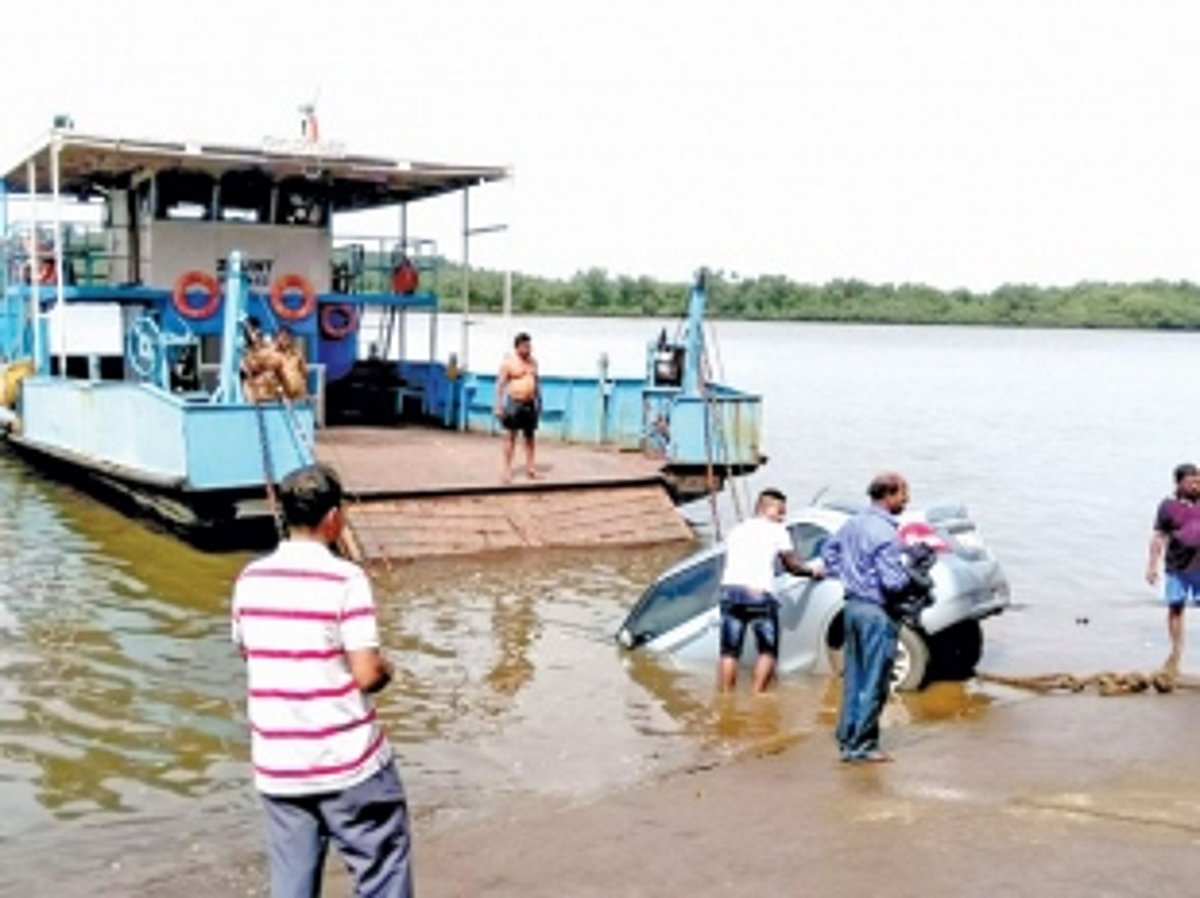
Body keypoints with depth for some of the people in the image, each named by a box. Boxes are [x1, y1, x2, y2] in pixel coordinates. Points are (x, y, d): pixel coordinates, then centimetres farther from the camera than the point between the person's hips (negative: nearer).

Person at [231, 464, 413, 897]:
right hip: (347, 763, -5)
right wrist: (386, 669, 4)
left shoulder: (250, 579, 1)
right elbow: (366, 675, -17)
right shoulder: (345, 580, -15)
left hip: (276, 766, 5)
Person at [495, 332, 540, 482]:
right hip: (513, 403, -5)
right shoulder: (508, 362, -7)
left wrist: (539, 401, 14)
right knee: (510, 436, -3)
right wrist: (498, 406, -14)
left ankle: (530, 467, 13)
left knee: (530, 436, 7)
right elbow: (500, 384, -8)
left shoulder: (533, 361, 10)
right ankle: (507, 468, 0)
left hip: (530, 404, 5)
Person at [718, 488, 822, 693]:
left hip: (730, 589, 5)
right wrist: (811, 571, 30)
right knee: (768, 650, 9)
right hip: (759, 593, -4)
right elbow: (791, 565, 13)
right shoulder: (777, 531, 10)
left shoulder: (737, 530, 25)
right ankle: (757, 696, 2)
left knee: (729, 651, 10)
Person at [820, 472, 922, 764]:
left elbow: (829, 549, 23)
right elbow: (893, 581, -22)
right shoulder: (885, 533, -19)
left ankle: (847, 739, 20)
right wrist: (912, 575, -3)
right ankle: (861, 745, 5)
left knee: (854, 678, 15)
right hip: (876, 611, -9)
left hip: (853, 605, 9)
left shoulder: (854, 523, 9)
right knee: (874, 684, 0)